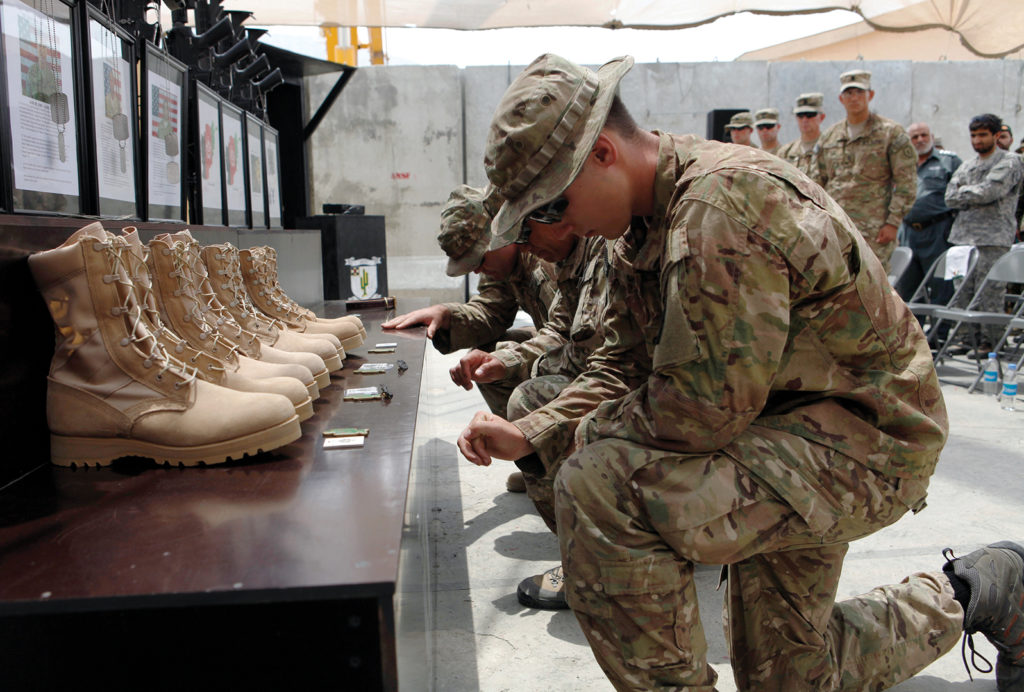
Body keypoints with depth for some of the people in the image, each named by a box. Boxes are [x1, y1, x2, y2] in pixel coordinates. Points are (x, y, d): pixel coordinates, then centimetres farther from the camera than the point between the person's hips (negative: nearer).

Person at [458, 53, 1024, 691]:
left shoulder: (722, 203, -27)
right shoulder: (648, 220, 5)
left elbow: (704, 408, -30)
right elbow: (624, 365, 8)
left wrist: (588, 434, -14)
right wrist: (530, 435, -5)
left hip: (864, 440, -10)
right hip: (784, 431, 10)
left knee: (600, 487, -28)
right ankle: (972, 593, 37)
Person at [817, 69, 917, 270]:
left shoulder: (891, 133, 2)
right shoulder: (828, 137, 16)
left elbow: (906, 183, -2)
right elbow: (820, 183, 20)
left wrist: (893, 223, -9)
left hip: (874, 231, -4)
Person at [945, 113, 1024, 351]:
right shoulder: (967, 165, 20)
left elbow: (990, 191, -13)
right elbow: (950, 197, 9)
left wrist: (964, 192, 2)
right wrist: (975, 195, -5)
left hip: (993, 239, -6)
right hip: (963, 237, 6)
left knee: (989, 293, -6)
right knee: (961, 292, 5)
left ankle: (989, 341, 0)